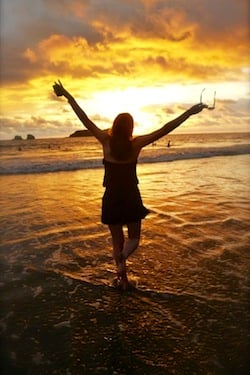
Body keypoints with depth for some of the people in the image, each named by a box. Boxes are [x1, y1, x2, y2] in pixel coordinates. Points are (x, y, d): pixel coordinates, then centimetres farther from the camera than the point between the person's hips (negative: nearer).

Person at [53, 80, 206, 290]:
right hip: (131, 199, -1)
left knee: (117, 241, 16)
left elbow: (85, 120, -7)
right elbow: (165, 130, -14)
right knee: (134, 238, 17)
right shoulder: (136, 144, -12)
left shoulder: (106, 141, -10)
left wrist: (67, 95, 0)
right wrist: (189, 113, -10)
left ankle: (123, 280, 21)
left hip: (111, 199, 1)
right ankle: (122, 258, -14)